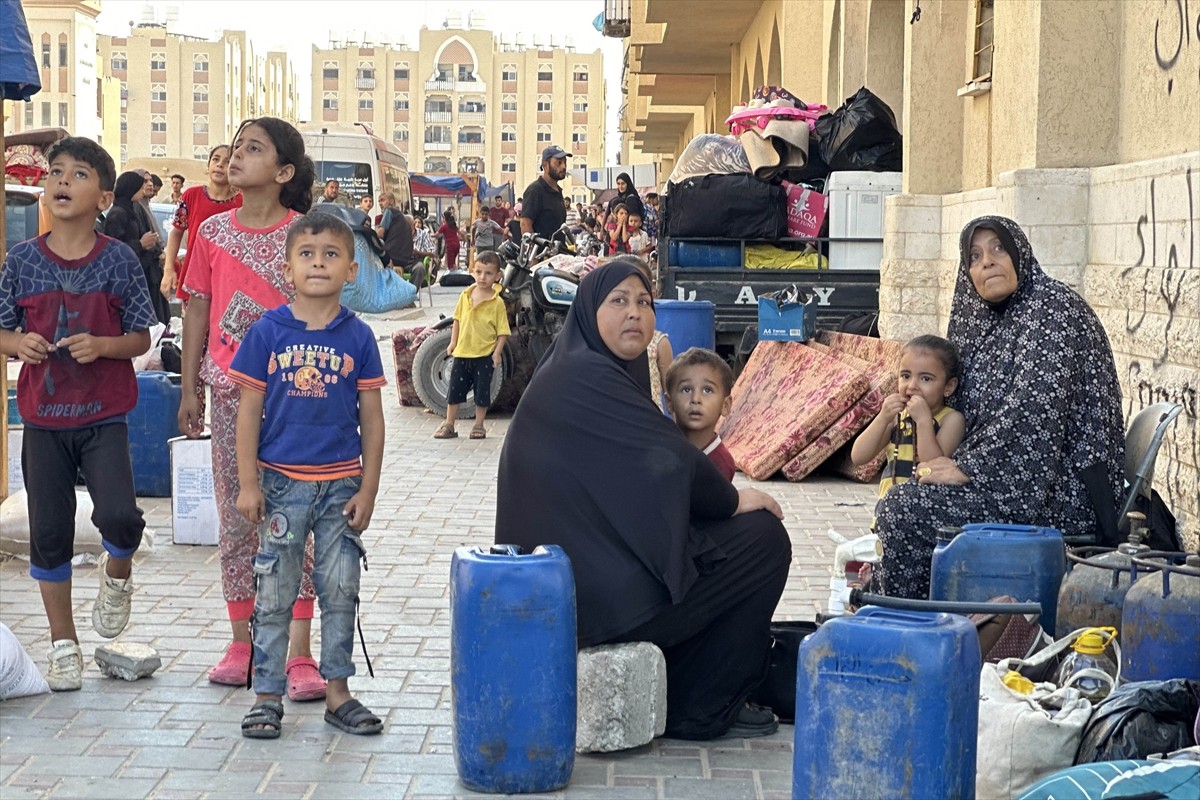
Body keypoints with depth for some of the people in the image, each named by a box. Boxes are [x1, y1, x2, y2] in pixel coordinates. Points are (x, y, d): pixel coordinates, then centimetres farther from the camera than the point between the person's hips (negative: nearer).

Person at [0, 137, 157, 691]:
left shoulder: (119, 261, -4)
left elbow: (141, 338, 0)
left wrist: (101, 345, -18)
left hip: (103, 416, -2)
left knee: (118, 515, -19)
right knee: (49, 533, 6)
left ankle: (117, 575, 17)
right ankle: (63, 645, 22)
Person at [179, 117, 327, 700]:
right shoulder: (214, 231, 6)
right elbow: (198, 309, 11)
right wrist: (189, 387, 9)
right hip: (230, 391, 3)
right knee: (235, 517, 9)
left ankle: (298, 654, -1)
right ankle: (242, 642, 20)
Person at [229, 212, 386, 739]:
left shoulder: (358, 337, -1)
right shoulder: (267, 332, -3)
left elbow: (371, 418, 2)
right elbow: (249, 410, -1)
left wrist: (368, 489, -1)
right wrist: (248, 483, -5)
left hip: (340, 485, 1)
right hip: (281, 482, -1)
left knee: (340, 592, 8)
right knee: (274, 594, 6)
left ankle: (337, 692, 20)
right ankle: (267, 695, 15)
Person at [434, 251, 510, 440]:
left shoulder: (497, 302, -10)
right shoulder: (465, 295, 2)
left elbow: (503, 331, -8)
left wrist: (497, 352, -15)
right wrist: (453, 342, 9)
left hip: (485, 355, -4)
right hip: (462, 352, 4)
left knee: (482, 391, 6)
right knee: (455, 389, 9)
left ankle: (478, 425, 20)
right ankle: (448, 425, 19)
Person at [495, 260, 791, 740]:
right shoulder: (587, 377, -17)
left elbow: (642, 478, 16)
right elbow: (672, 463, -19)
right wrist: (733, 500, -3)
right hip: (594, 593, -11)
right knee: (762, 538, -3)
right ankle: (700, 711, 4)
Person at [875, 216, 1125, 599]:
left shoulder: (1052, 308, -11)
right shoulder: (988, 320, 16)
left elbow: (1033, 408, -21)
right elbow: (975, 411, 20)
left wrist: (968, 467, -17)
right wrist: (954, 462, 1)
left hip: (1066, 486, -10)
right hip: (1016, 472, 10)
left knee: (904, 510, -18)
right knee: (897, 502, 10)